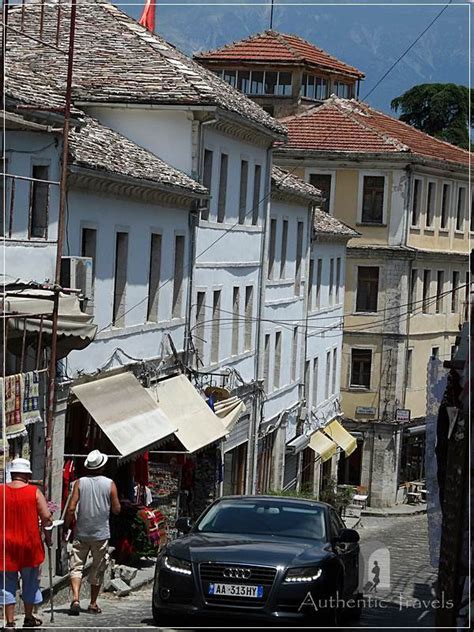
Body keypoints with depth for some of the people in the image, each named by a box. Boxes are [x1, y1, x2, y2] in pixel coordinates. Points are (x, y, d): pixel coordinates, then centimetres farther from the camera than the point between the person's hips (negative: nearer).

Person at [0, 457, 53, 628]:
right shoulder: (34, 492, -6)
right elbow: (46, 517, -9)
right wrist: (48, 537, 7)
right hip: (29, 544, 0)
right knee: (30, 582, 16)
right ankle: (29, 618, 26)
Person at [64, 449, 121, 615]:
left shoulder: (80, 482, -2)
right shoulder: (110, 484, -3)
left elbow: (71, 508, -7)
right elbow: (116, 509, 0)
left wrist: (65, 527, 4)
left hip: (81, 533, 0)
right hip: (101, 533, 0)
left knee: (76, 566, 2)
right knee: (98, 570, 11)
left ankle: (75, 598, -17)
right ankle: (93, 604, 15)